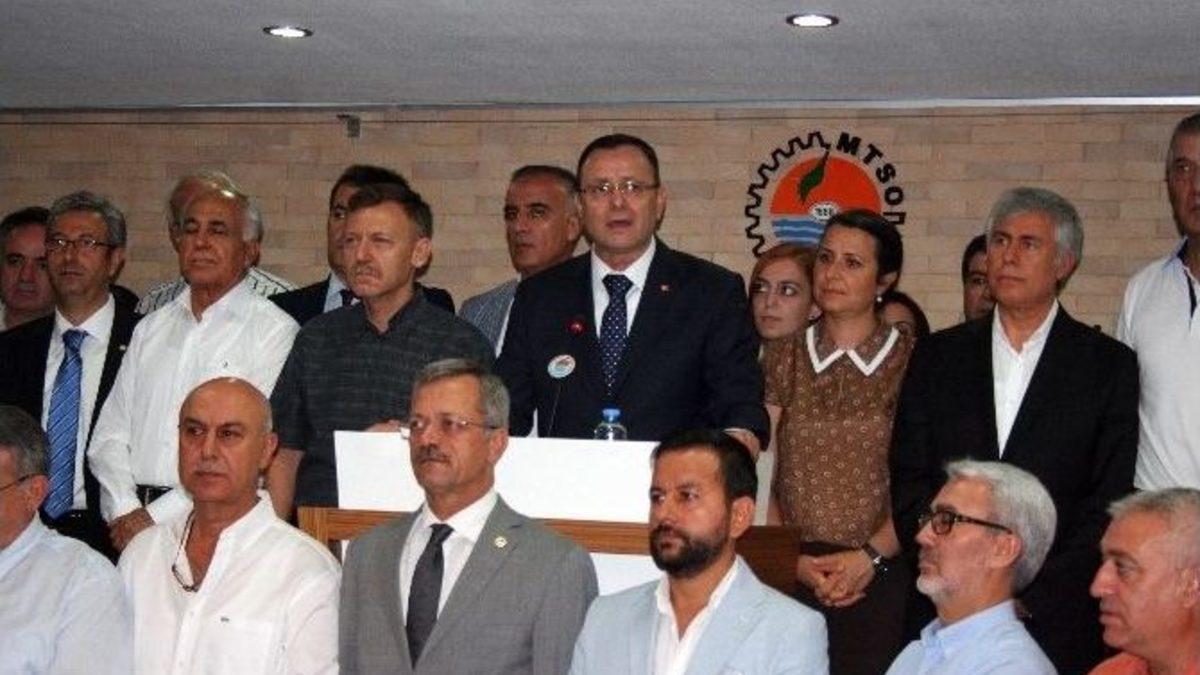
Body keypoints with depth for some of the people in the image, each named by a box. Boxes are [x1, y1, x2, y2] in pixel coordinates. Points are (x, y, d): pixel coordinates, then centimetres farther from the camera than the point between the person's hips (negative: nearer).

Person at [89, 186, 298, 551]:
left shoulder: (274, 330, 0)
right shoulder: (151, 329, 19)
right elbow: (110, 434, 15)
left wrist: (157, 517, -10)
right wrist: (125, 512, -3)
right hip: (131, 524, 4)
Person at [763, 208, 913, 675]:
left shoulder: (911, 362, 2)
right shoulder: (783, 358, 9)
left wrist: (870, 556, -13)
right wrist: (792, 560, -8)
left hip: (880, 581, -1)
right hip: (788, 579, 2)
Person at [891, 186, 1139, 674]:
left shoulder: (1109, 365, 3)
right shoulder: (938, 356, 9)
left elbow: (1108, 506, -3)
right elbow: (908, 484, 5)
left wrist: (1031, 599, -12)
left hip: (1058, 621, -2)